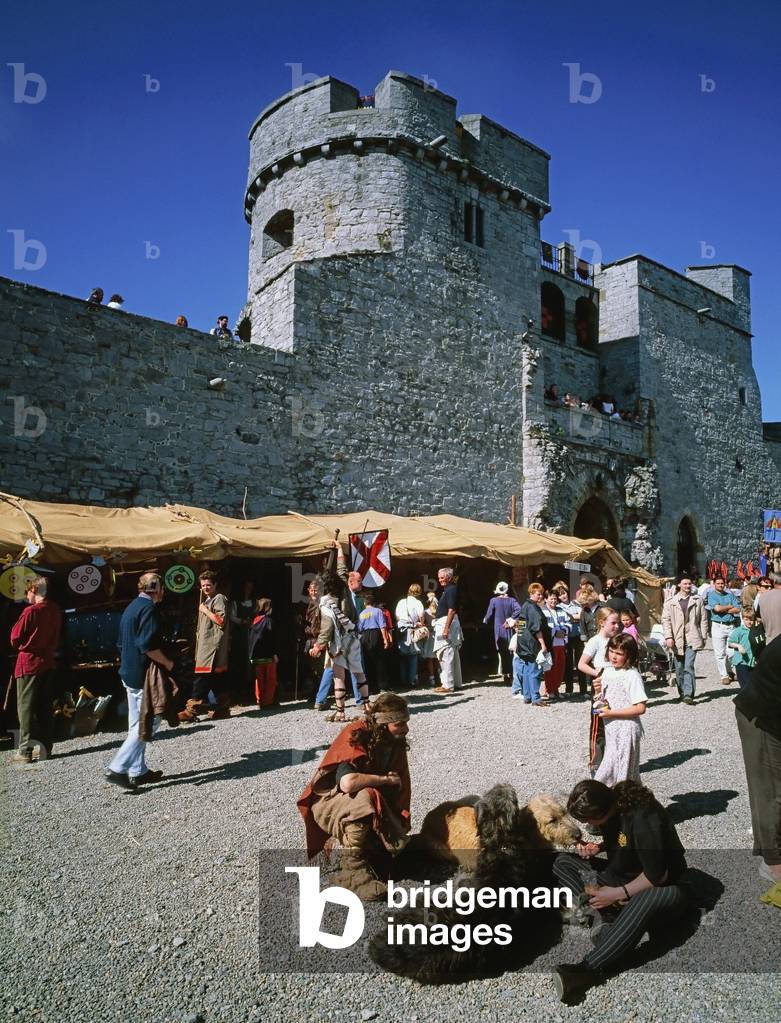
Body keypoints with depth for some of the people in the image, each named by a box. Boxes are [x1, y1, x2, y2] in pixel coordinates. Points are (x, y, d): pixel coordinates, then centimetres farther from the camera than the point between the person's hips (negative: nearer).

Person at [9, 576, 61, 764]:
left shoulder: (30, 611, -16)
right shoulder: (55, 611, 2)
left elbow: (15, 639, -7)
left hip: (28, 663, -6)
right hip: (48, 662, 6)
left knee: (26, 707, 1)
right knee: (45, 707, 12)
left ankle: (25, 751, 4)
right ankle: (46, 747, 17)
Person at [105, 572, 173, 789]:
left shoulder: (131, 607, 14)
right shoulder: (149, 608, -16)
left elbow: (121, 643, 19)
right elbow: (148, 645, -24)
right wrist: (167, 662, -11)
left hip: (128, 673, 10)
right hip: (144, 676, -10)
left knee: (137, 725, 14)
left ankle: (138, 771, 21)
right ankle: (117, 768, -6)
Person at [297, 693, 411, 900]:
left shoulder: (395, 742, -5)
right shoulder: (355, 737, -26)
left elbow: (400, 788, 0)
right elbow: (347, 783, -41)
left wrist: (401, 825, -11)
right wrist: (385, 779, -27)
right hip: (328, 802, -6)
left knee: (397, 841, -12)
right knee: (364, 798, -36)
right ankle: (353, 871, -20)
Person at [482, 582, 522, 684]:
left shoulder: (493, 600, -6)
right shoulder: (511, 600, -2)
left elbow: (489, 615, -4)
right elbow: (519, 610, -18)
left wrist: (485, 621, 16)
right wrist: (511, 619, -10)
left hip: (499, 631, -1)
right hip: (510, 630, 2)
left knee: (502, 652, 5)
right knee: (510, 652, 12)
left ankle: (505, 674, 1)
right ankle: (510, 673, 12)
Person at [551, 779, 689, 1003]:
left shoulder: (644, 819, -29)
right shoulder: (610, 806, -8)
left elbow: (657, 876, -25)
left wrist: (617, 895, -22)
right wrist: (597, 847, -7)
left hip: (655, 886, -7)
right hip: (620, 875, 7)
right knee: (562, 861, -4)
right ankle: (603, 915, -25)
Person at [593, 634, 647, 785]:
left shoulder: (632, 675, -17)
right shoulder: (607, 671, 6)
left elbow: (640, 708, -21)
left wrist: (611, 713, -21)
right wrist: (600, 700, -1)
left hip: (626, 729, -8)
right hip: (611, 728, 8)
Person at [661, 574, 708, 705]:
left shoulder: (697, 600, 6)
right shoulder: (670, 601, 4)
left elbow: (703, 619, 9)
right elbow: (665, 620, 2)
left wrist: (703, 637, 6)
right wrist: (668, 637, -8)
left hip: (692, 640, -2)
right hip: (677, 640, 2)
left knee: (689, 667, -14)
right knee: (679, 669, 10)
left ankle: (688, 694, -14)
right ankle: (682, 693, 23)